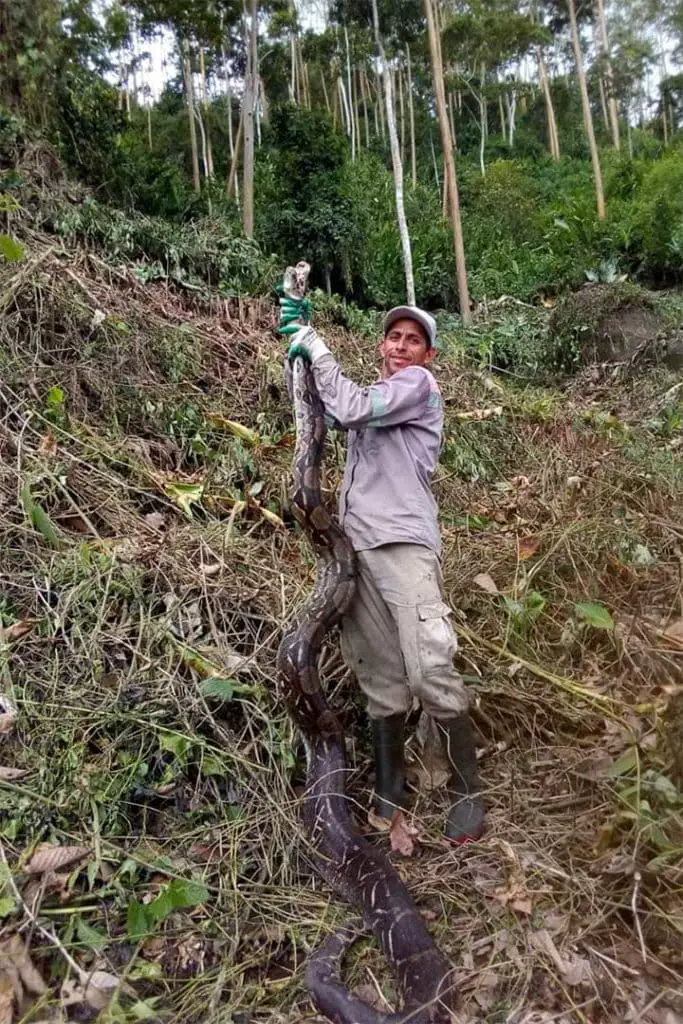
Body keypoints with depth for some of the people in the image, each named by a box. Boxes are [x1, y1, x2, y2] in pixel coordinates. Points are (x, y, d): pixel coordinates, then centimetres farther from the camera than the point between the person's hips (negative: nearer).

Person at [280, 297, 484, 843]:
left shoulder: (419, 384, 4)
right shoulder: (373, 394, 27)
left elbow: (350, 409, -10)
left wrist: (314, 344, -1)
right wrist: (297, 336, 14)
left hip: (404, 543, -6)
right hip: (356, 547, 7)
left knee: (431, 671, -13)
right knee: (380, 679, 7)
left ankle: (467, 791, 2)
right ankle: (389, 796, 16)